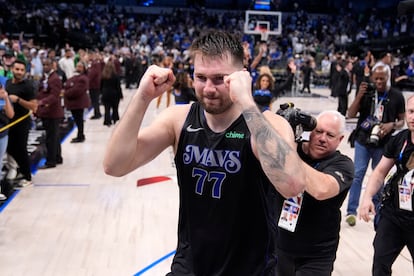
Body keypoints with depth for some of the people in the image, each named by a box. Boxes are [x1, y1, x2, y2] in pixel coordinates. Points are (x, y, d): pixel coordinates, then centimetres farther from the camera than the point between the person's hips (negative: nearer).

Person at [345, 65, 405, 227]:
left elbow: (402, 121, 3)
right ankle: (351, 211, 4)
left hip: (383, 144, 0)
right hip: (363, 141, 0)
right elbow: (351, 115, -6)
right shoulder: (367, 92, -3)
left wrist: (392, 125, -19)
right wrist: (359, 95, -18)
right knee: (357, 175, -2)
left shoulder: (396, 96, -4)